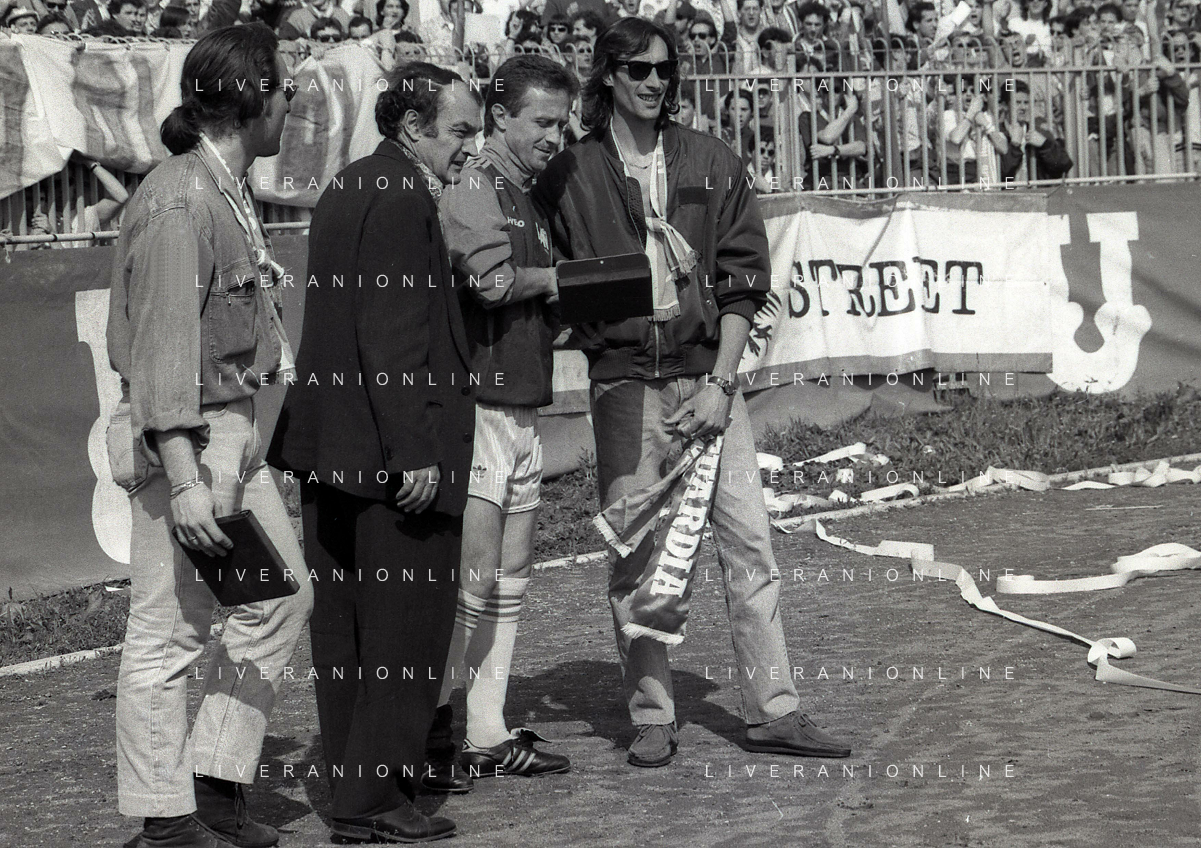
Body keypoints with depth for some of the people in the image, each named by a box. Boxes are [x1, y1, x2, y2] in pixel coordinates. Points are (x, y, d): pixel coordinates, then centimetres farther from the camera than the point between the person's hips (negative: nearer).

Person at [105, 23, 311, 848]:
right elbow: (164, 348, -21)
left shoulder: (230, 193, 13)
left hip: (234, 432, 10)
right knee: (169, 630, -3)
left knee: (282, 596, 13)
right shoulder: (179, 203, -18)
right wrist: (185, 480, -24)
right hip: (183, 437, -10)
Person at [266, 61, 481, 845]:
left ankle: (351, 782, 21)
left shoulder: (345, 191, 15)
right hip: (391, 454, -10)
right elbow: (393, 338, -21)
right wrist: (414, 452, -21)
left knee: (347, 622, 13)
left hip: (333, 449, 10)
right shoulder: (403, 203, -15)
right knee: (405, 621, -3)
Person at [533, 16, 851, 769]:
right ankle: (653, 720, 7)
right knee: (635, 558, 0)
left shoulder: (712, 164, 6)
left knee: (749, 544, -1)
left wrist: (720, 383, -5)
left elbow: (744, 281, 4)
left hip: (709, 376, 1)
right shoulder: (571, 176, 3)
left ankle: (774, 711, 3)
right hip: (625, 385, -1)